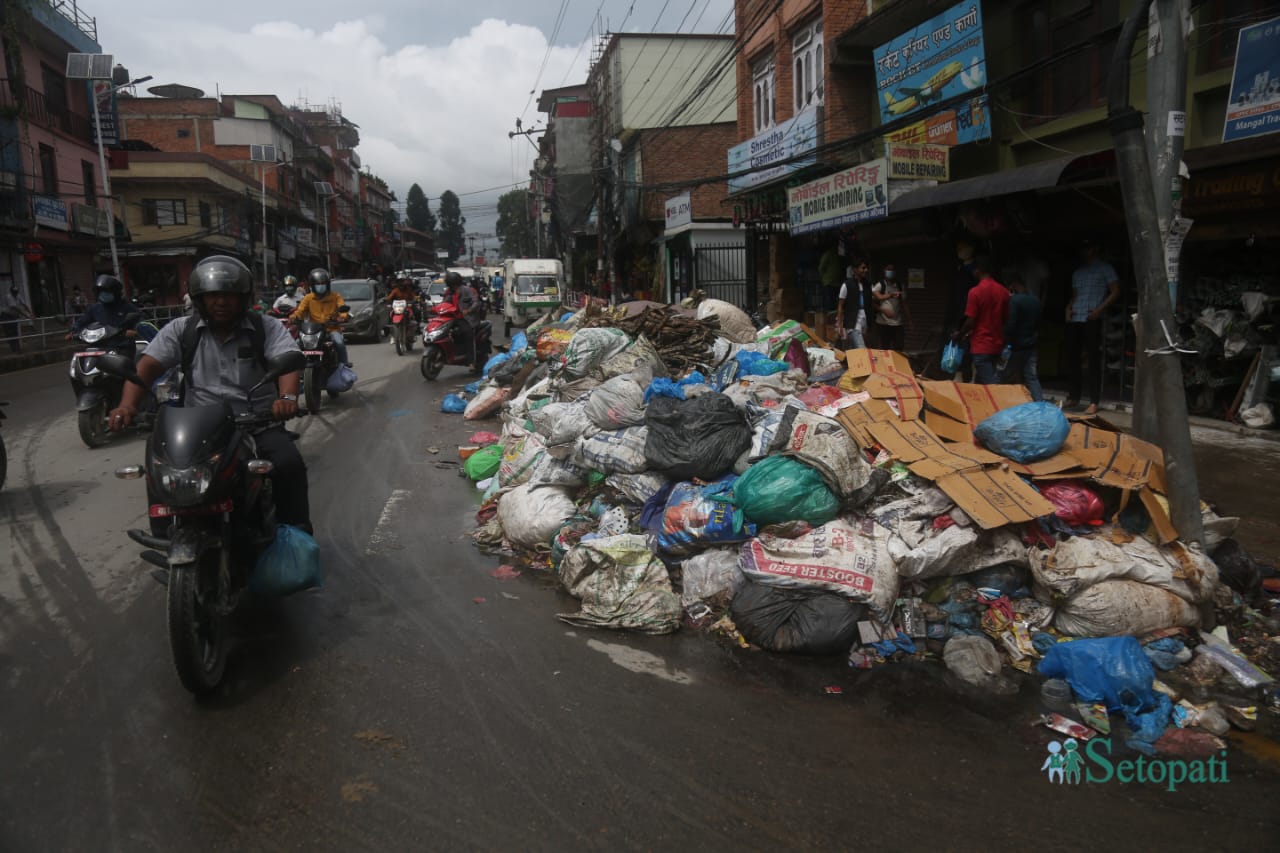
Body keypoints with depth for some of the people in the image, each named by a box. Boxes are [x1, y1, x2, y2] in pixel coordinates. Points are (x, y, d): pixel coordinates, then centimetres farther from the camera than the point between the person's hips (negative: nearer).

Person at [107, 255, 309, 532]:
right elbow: (148, 366, -1)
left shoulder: (267, 328, 2)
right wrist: (127, 405, -21)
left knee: (290, 465, -28)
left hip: (259, 426, -2)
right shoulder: (180, 330, 8)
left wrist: (287, 397, -38)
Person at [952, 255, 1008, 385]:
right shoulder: (1004, 291, 4)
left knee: (989, 385, -8)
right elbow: (1006, 319, 10)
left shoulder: (975, 292, -14)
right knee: (981, 380, 19)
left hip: (981, 346, -7)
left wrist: (959, 335, 3)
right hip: (997, 344, 7)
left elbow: (970, 321, -14)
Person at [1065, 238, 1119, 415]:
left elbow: (1115, 292, -1)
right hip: (1074, 319, 6)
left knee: (1094, 360, -6)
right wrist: (1068, 308, 7)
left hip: (1092, 320, -6)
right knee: (1072, 358, 5)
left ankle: (1094, 402, -6)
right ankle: (1073, 397, 15)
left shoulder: (1105, 268, 6)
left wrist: (1099, 310, -13)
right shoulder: (1078, 272, 22)